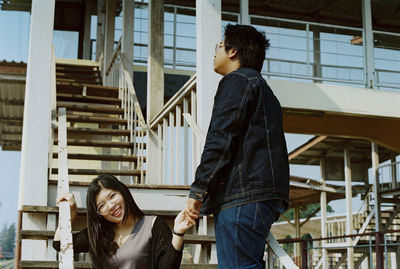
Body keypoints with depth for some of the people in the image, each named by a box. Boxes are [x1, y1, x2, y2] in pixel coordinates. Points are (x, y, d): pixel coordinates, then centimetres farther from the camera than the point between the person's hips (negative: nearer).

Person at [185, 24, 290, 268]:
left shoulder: (237, 80, -1)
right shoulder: (264, 89, 29)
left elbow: (220, 140, -12)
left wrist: (197, 191, -11)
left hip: (242, 195, -10)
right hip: (267, 195, 10)